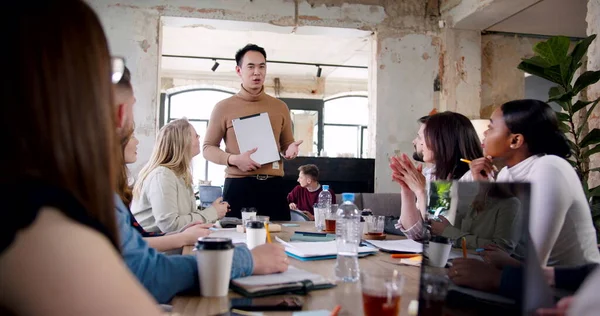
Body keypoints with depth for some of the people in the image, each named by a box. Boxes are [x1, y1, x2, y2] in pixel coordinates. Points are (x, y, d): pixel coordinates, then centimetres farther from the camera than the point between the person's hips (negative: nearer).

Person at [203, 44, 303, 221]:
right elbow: (208, 148, 4)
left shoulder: (280, 107, 13)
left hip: (273, 186, 3)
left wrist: (291, 148, -3)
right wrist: (234, 159, -14)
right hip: (238, 186, -2)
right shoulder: (224, 107, 3)